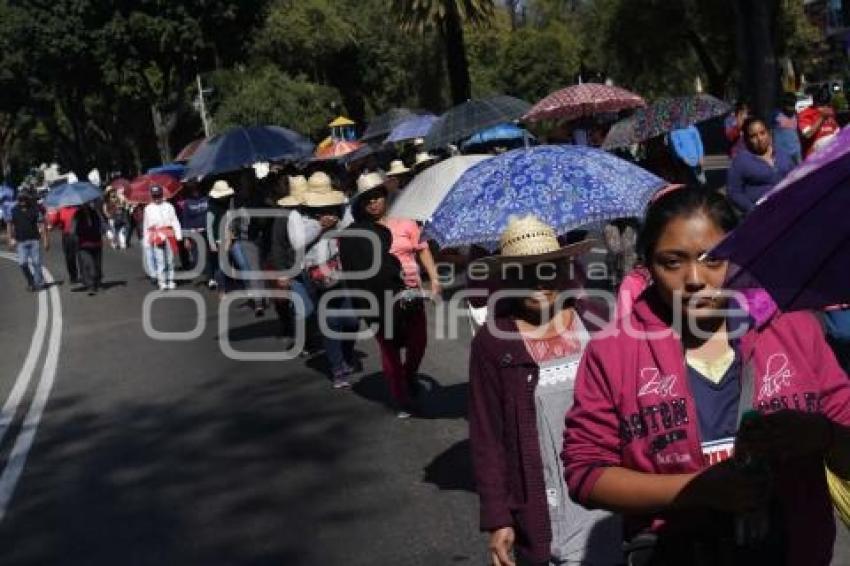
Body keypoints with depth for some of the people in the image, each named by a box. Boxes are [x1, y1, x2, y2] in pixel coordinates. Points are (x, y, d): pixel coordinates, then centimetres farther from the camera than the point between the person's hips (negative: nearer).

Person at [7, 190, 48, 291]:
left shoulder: (35, 209, -2)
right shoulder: (14, 210, 4)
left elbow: (41, 225, -1)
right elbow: (10, 225, 11)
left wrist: (45, 240, -5)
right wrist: (11, 239, 2)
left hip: (34, 240, -2)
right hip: (21, 241, 2)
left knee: (36, 262, -1)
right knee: (23, 263, -5)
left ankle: (39, 283, 12)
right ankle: (30, 282, 14)